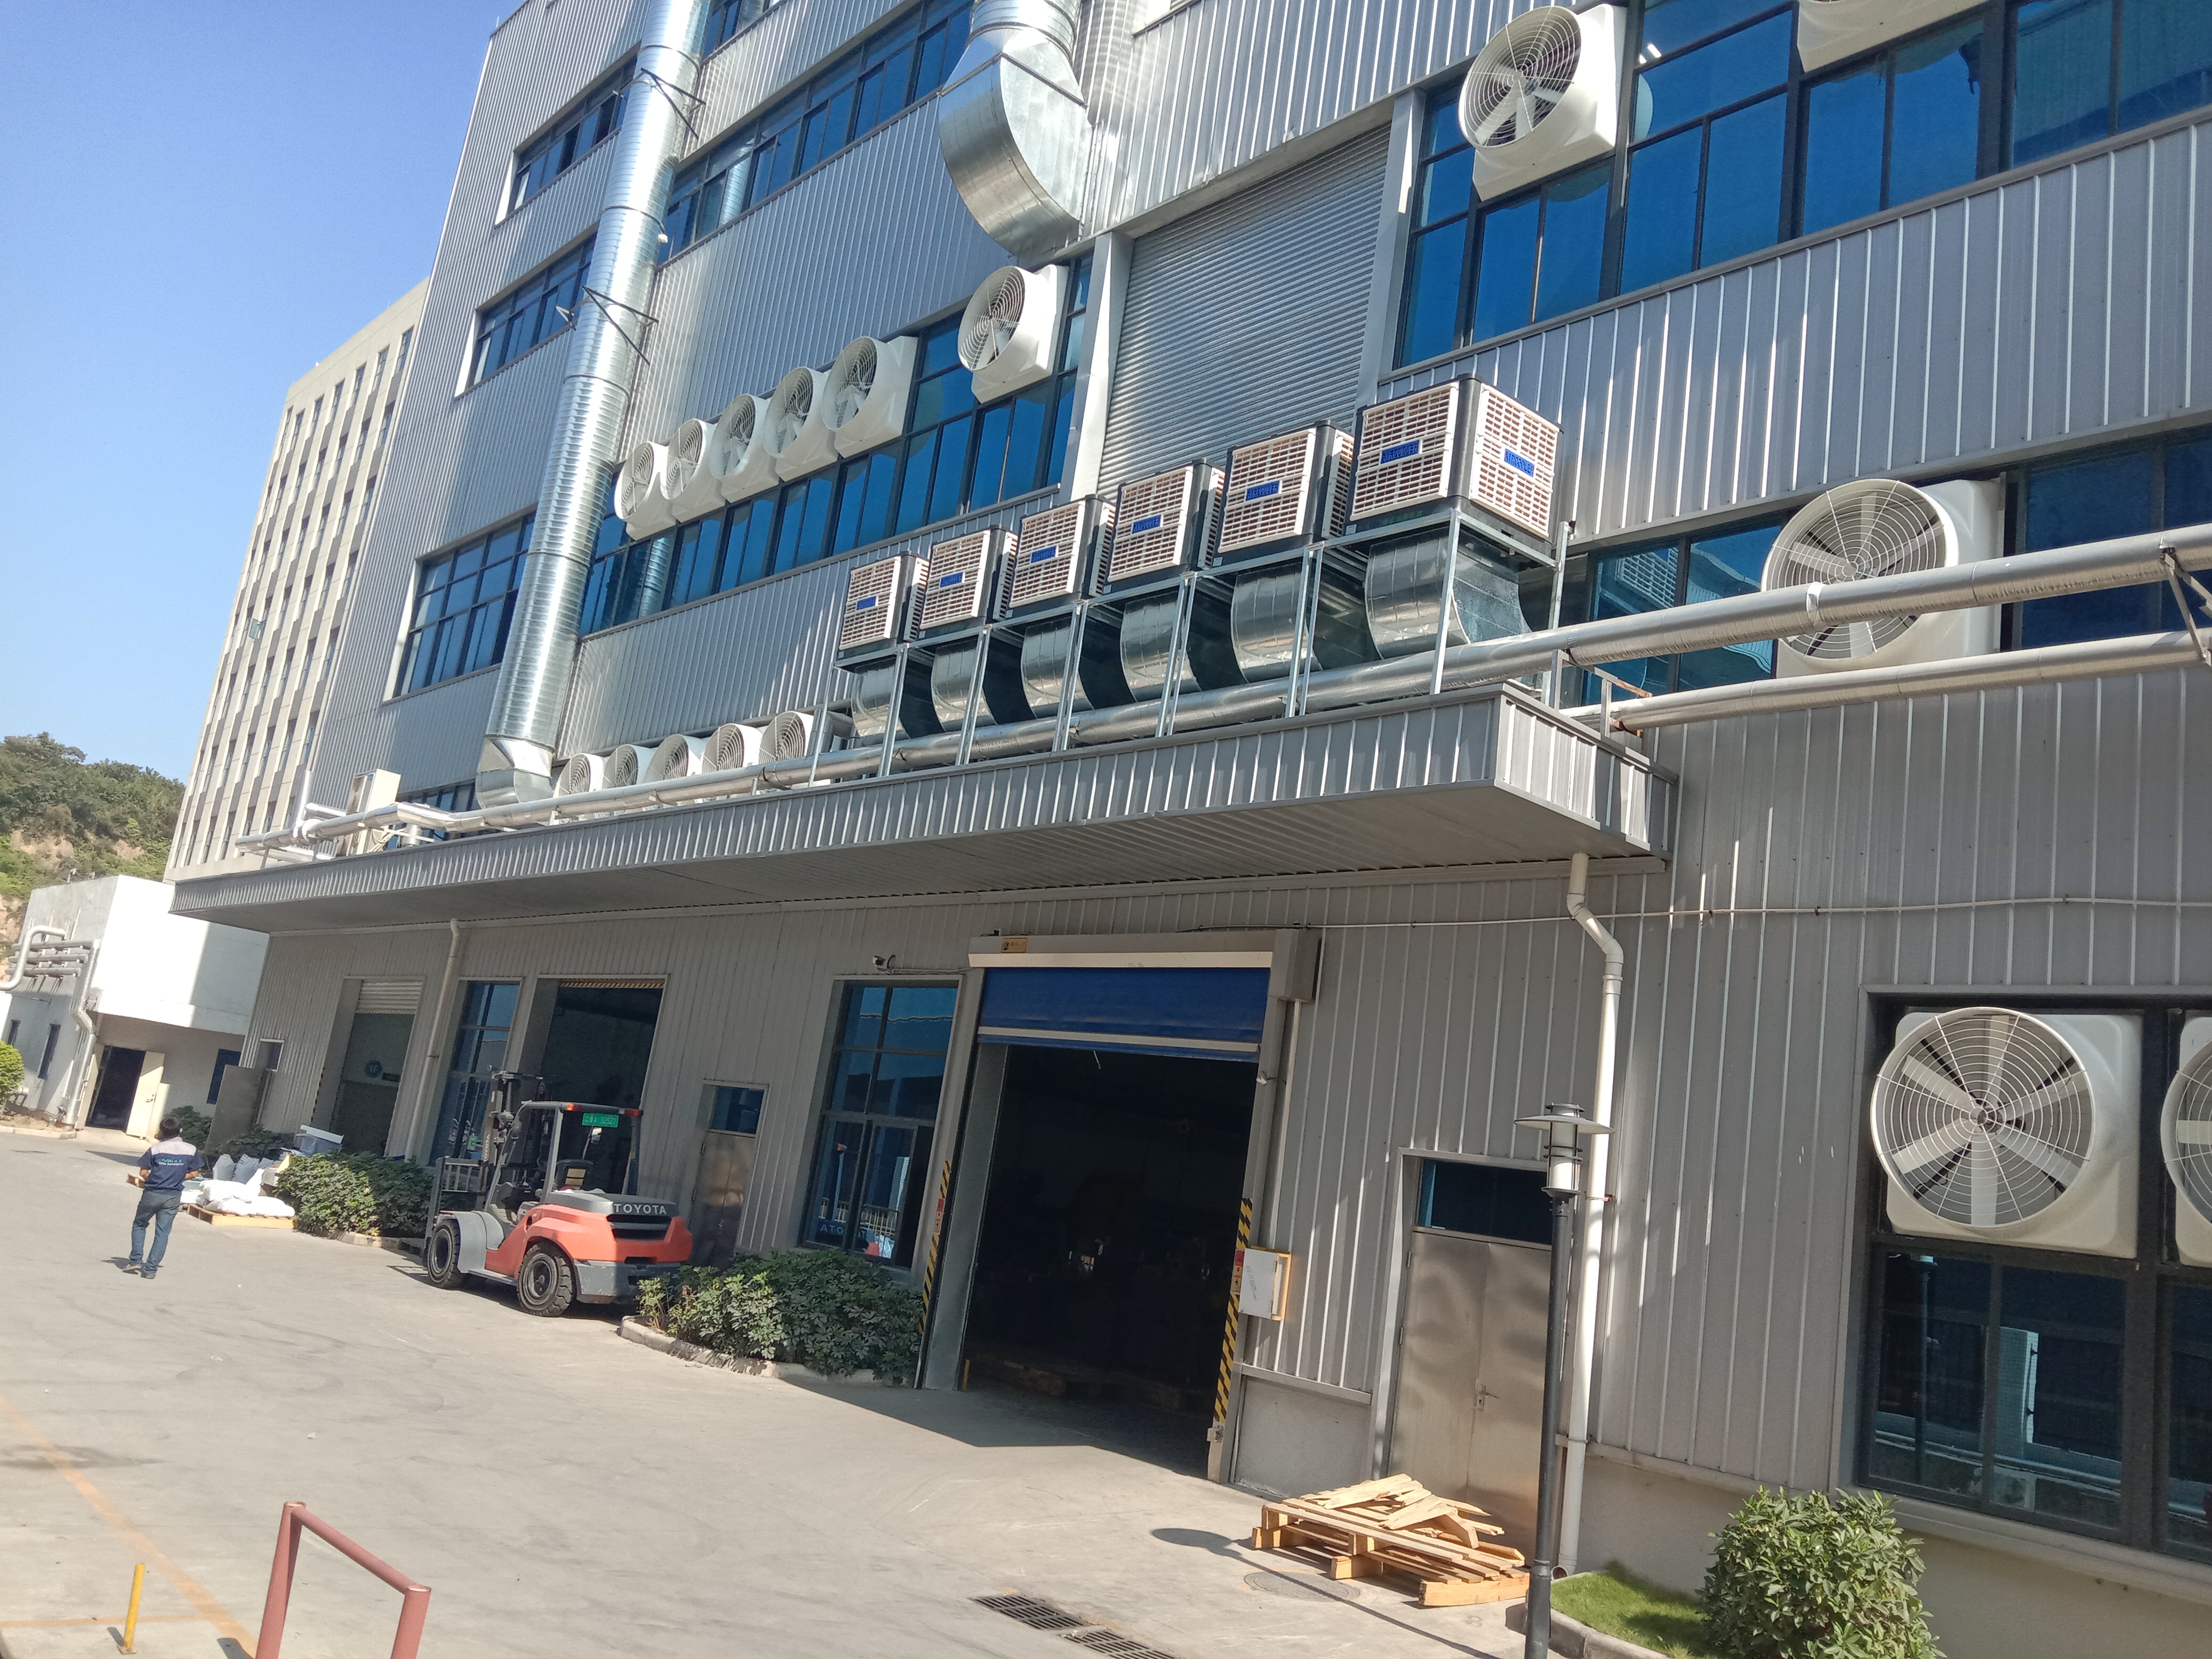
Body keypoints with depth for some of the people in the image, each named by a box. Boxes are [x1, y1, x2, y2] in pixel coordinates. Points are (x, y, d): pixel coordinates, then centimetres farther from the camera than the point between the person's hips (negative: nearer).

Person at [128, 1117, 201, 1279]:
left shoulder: (155, 1149, -9)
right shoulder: (192, 1150, -3)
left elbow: (144, 1172, -7)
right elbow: (194, 1173, 3)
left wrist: (155, 1179, 11)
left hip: (152, 1194, -1)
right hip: (173, 1197, 1)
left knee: (139, 1225, 21)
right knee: (162, 1232, 6)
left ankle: (136, 1260, 16)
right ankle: (150, 1269, 5)